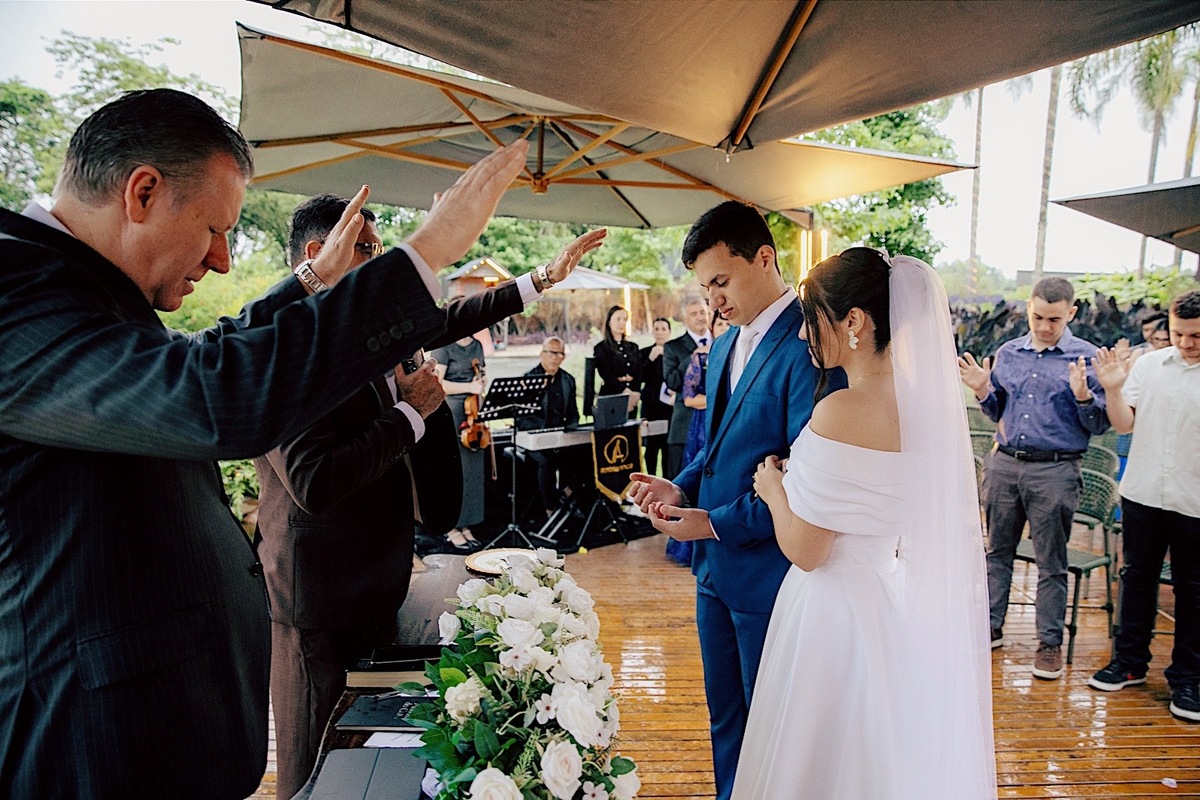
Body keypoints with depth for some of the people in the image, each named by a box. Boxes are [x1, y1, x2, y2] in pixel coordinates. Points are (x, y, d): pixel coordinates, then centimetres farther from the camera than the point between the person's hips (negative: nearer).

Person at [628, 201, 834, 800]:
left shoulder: (809, 347, -21)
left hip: (768, 569, -8)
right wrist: (680, 489, -1)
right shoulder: (724, 347, 9)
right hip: (716, 568, 8)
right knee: (724, 716, 23)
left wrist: (716, 523, -18)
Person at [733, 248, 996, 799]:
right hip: (907, 611, 8)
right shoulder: (925, 402, -1)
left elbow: (805, 551, -20)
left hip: (837, 611, -8)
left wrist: (772, 489, -2)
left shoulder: (841, 412, -25)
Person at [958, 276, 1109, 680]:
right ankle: (991, 626, 26)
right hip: (1004, 464, 4)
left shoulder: (1086, 357, -4)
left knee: (1051, 561, 7)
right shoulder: (1008, 352, 8)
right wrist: (983, 391, -4)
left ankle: (1050, 642, 19)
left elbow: (1100, 425, -4)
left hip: (1055, 472, -4)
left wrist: (1082, 396, -22)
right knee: (997, 550, 13)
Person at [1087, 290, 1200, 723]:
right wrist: (1113, 389, -13)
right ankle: (1130, 662, 29)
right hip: (1142, 493, 2)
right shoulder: (1148, 364, 1)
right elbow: (1125, 423, 2)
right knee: (1137, 578, 14)